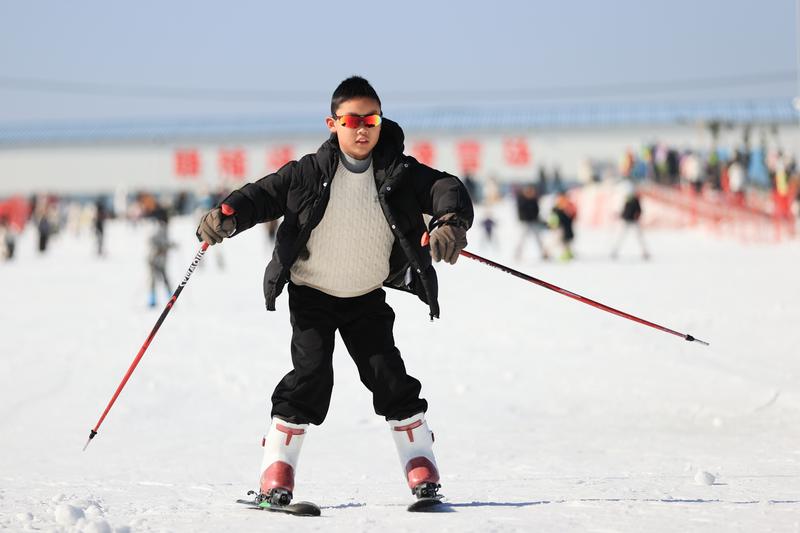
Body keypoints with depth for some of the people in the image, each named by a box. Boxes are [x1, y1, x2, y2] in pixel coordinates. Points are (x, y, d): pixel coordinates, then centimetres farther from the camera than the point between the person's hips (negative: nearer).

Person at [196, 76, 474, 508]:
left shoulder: (398, 173, -12)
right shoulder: (310, 173, -15)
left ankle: (421, 468, 9)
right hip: (312, 294, -2)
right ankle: (276, 473, -6)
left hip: (367, 298, 2)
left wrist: (451, 222, -43)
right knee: (311, 372, -14)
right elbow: (264, 194, -15)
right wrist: (226, 217, -35)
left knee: (387, 372, -3)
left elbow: (444, 188, -21)